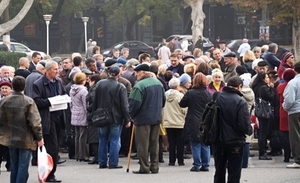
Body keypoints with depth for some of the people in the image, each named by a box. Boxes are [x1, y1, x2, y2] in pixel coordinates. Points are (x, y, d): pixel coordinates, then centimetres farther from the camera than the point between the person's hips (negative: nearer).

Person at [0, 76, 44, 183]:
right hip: (26, 140, -4)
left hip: (11, 139, 4)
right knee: (23, 166, -1)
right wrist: (39, 138, -4)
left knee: (14, 166, 15)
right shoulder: (28, 102, -15)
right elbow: (35, 122, -15)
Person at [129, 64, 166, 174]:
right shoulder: (159, 83, 7)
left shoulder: (140, 85, -18)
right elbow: (163, 100, 16)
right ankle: (154, 167, 15)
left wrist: (132, 115, -2)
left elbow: (135, 103, -18)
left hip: (143, 118, -7)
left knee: (142, 144, 0)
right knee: (154, 143, 12)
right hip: (157, 118, 7)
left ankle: (144, 167, 0)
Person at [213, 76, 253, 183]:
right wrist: (250, 130, 2)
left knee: (219, 172, 16)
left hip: (218, 142, 4)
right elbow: (244, 125, -19)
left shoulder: (216, 98, -4)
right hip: (235, 142, -4)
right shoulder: (240, 102, -15)